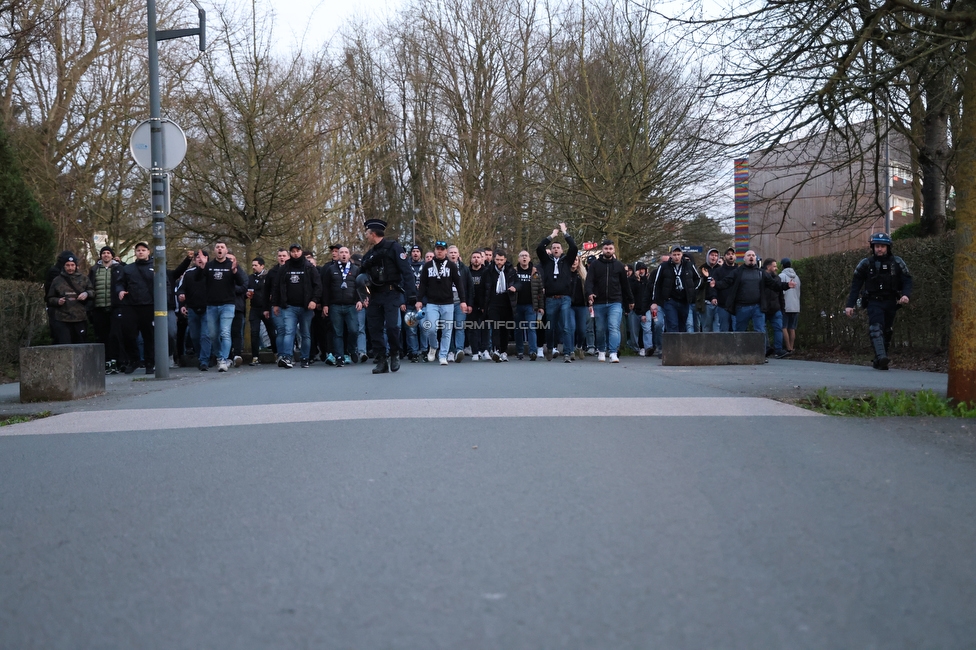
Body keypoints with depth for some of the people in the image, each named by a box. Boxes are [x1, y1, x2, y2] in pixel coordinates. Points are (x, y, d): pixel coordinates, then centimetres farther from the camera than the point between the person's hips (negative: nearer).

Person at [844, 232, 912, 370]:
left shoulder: (897, 262, 3)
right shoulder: (866, 263, 2)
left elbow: (907, 280, 3)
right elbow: (856, 285, 2)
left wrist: (906, 294, -18)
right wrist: (850, 305, -4)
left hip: (890, 302, 2)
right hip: (874, 302, -2)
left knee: (886, 332, 7)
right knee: (876, 328, -21)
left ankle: (879, 361, 16)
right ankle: (882, 357, -35)